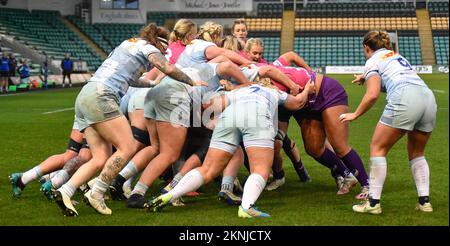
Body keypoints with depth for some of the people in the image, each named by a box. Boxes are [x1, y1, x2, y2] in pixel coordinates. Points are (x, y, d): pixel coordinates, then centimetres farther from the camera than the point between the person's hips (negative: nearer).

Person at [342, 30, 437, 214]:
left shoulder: (373, 61, 12)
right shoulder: (396, 55, 33)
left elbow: (373, 95, -1)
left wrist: (355, 115, 10)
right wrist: (366, 77, 67)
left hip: (405, 98, -7)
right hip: (428, 97, 7)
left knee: (378, 148, 5)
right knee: (416, 152, 21)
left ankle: (373, 203, -1)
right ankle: (424, 201, 9)